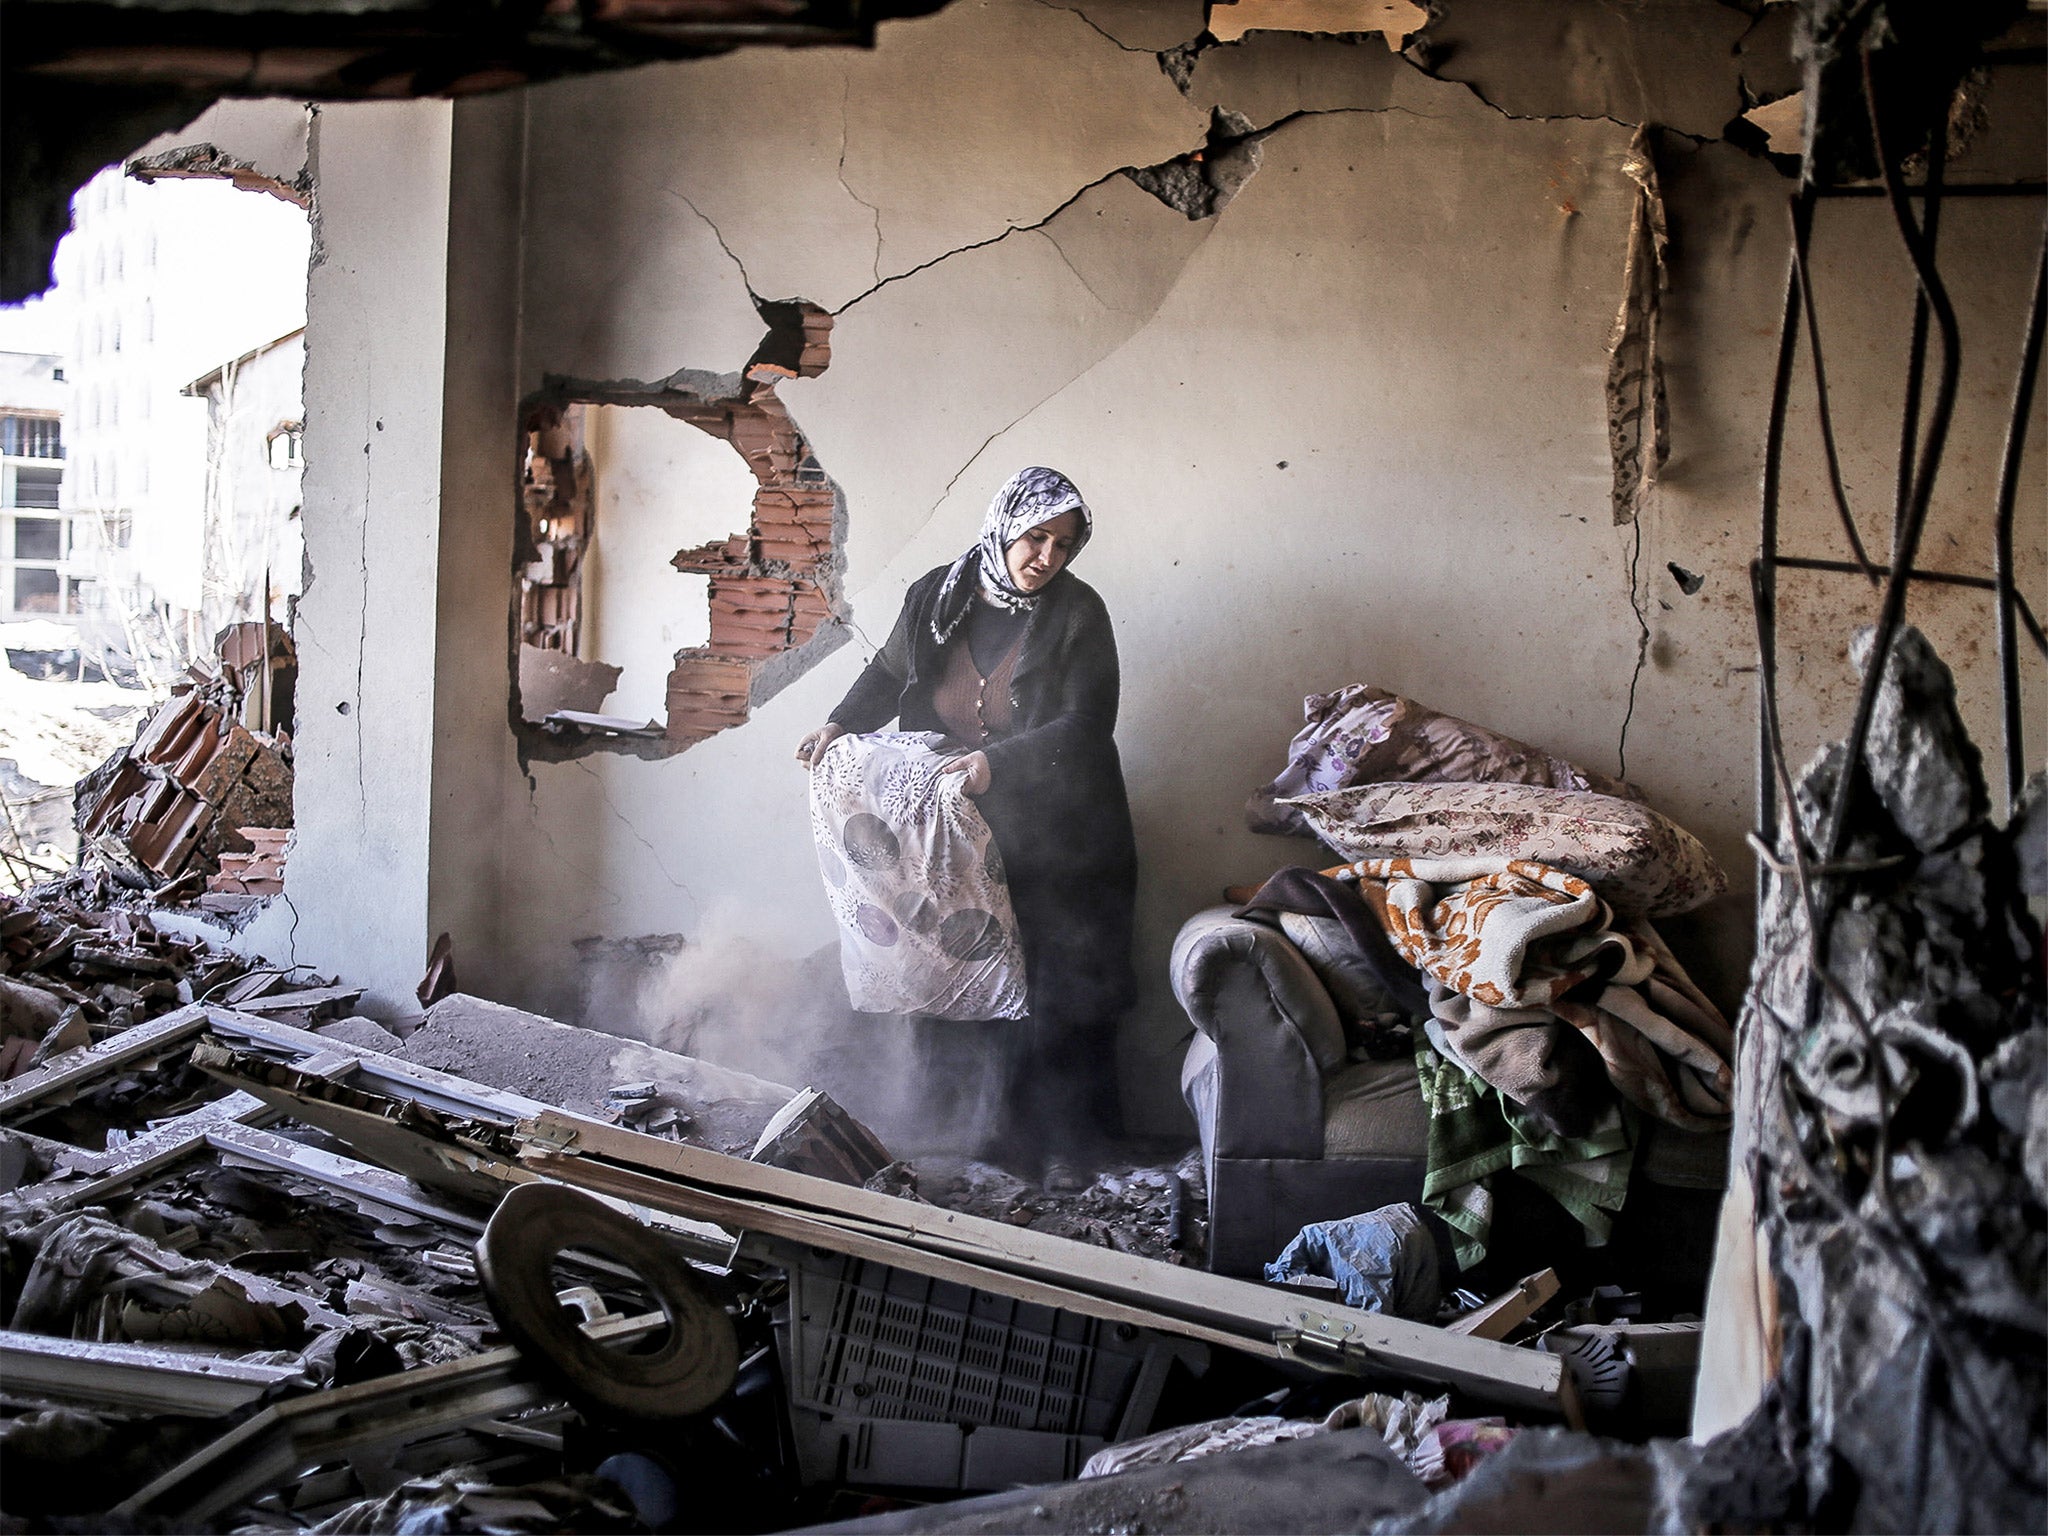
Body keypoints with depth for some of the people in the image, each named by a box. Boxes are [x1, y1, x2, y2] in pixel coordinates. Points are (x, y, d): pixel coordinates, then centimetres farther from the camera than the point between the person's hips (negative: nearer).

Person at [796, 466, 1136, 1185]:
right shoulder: (937, 596, -1)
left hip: (1056, 844, -3)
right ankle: (995, 1127, 23)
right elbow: (889, 674, 14)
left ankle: (1064, 1139, 16)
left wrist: (997, 761, -28)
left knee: (1058, 990, 2)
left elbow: (1086, 726, -17)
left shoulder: (1078, 613, -11)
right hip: (962, 834, 4)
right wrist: (840, 724, -3)